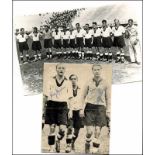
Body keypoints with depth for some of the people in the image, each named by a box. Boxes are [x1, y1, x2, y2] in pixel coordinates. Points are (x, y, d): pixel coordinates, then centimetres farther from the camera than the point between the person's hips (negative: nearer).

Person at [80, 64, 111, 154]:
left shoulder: (105, 83, 6)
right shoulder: (89, 83, 7)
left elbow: (108, 98, 8)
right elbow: (83, 96, 11)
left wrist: (108, 111, 0)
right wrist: (82, 109, 2)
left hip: (100, 108, 0)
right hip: (89, 107, 0)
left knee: (97, 132, -3)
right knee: (90, 131, -7)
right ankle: (87, 144, 22)